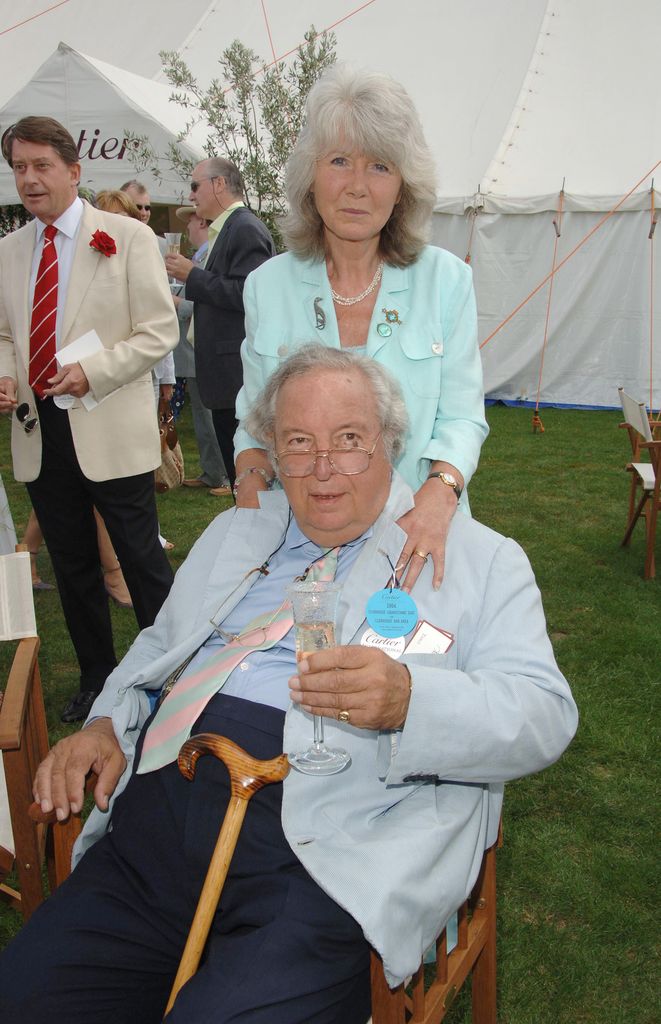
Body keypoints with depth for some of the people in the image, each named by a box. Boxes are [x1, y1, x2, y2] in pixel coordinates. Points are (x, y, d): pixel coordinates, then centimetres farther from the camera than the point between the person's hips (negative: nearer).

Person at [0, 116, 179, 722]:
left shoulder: (127, 237, -3)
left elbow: (160, 331, -8)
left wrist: (92, 372, -18)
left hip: (110, 430, -5)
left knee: (143, 561, 3)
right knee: (72, 568, 14)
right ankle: (97, 678, 31)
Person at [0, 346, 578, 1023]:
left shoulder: (479, 559, 5)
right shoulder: (233, 534, 22)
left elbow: (543, 715, -4)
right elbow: (158, 649, 29)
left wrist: (408, 699, -23)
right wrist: (108, 723, 8)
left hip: (328, 860, -4)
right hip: (157, 826, 5)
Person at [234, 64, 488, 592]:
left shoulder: (446, 279, -2)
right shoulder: (267, 285, 2)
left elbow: (462, 416, -5)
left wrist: (440, 491, -24)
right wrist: (251, 480, -13)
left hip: (417, 535, 0)